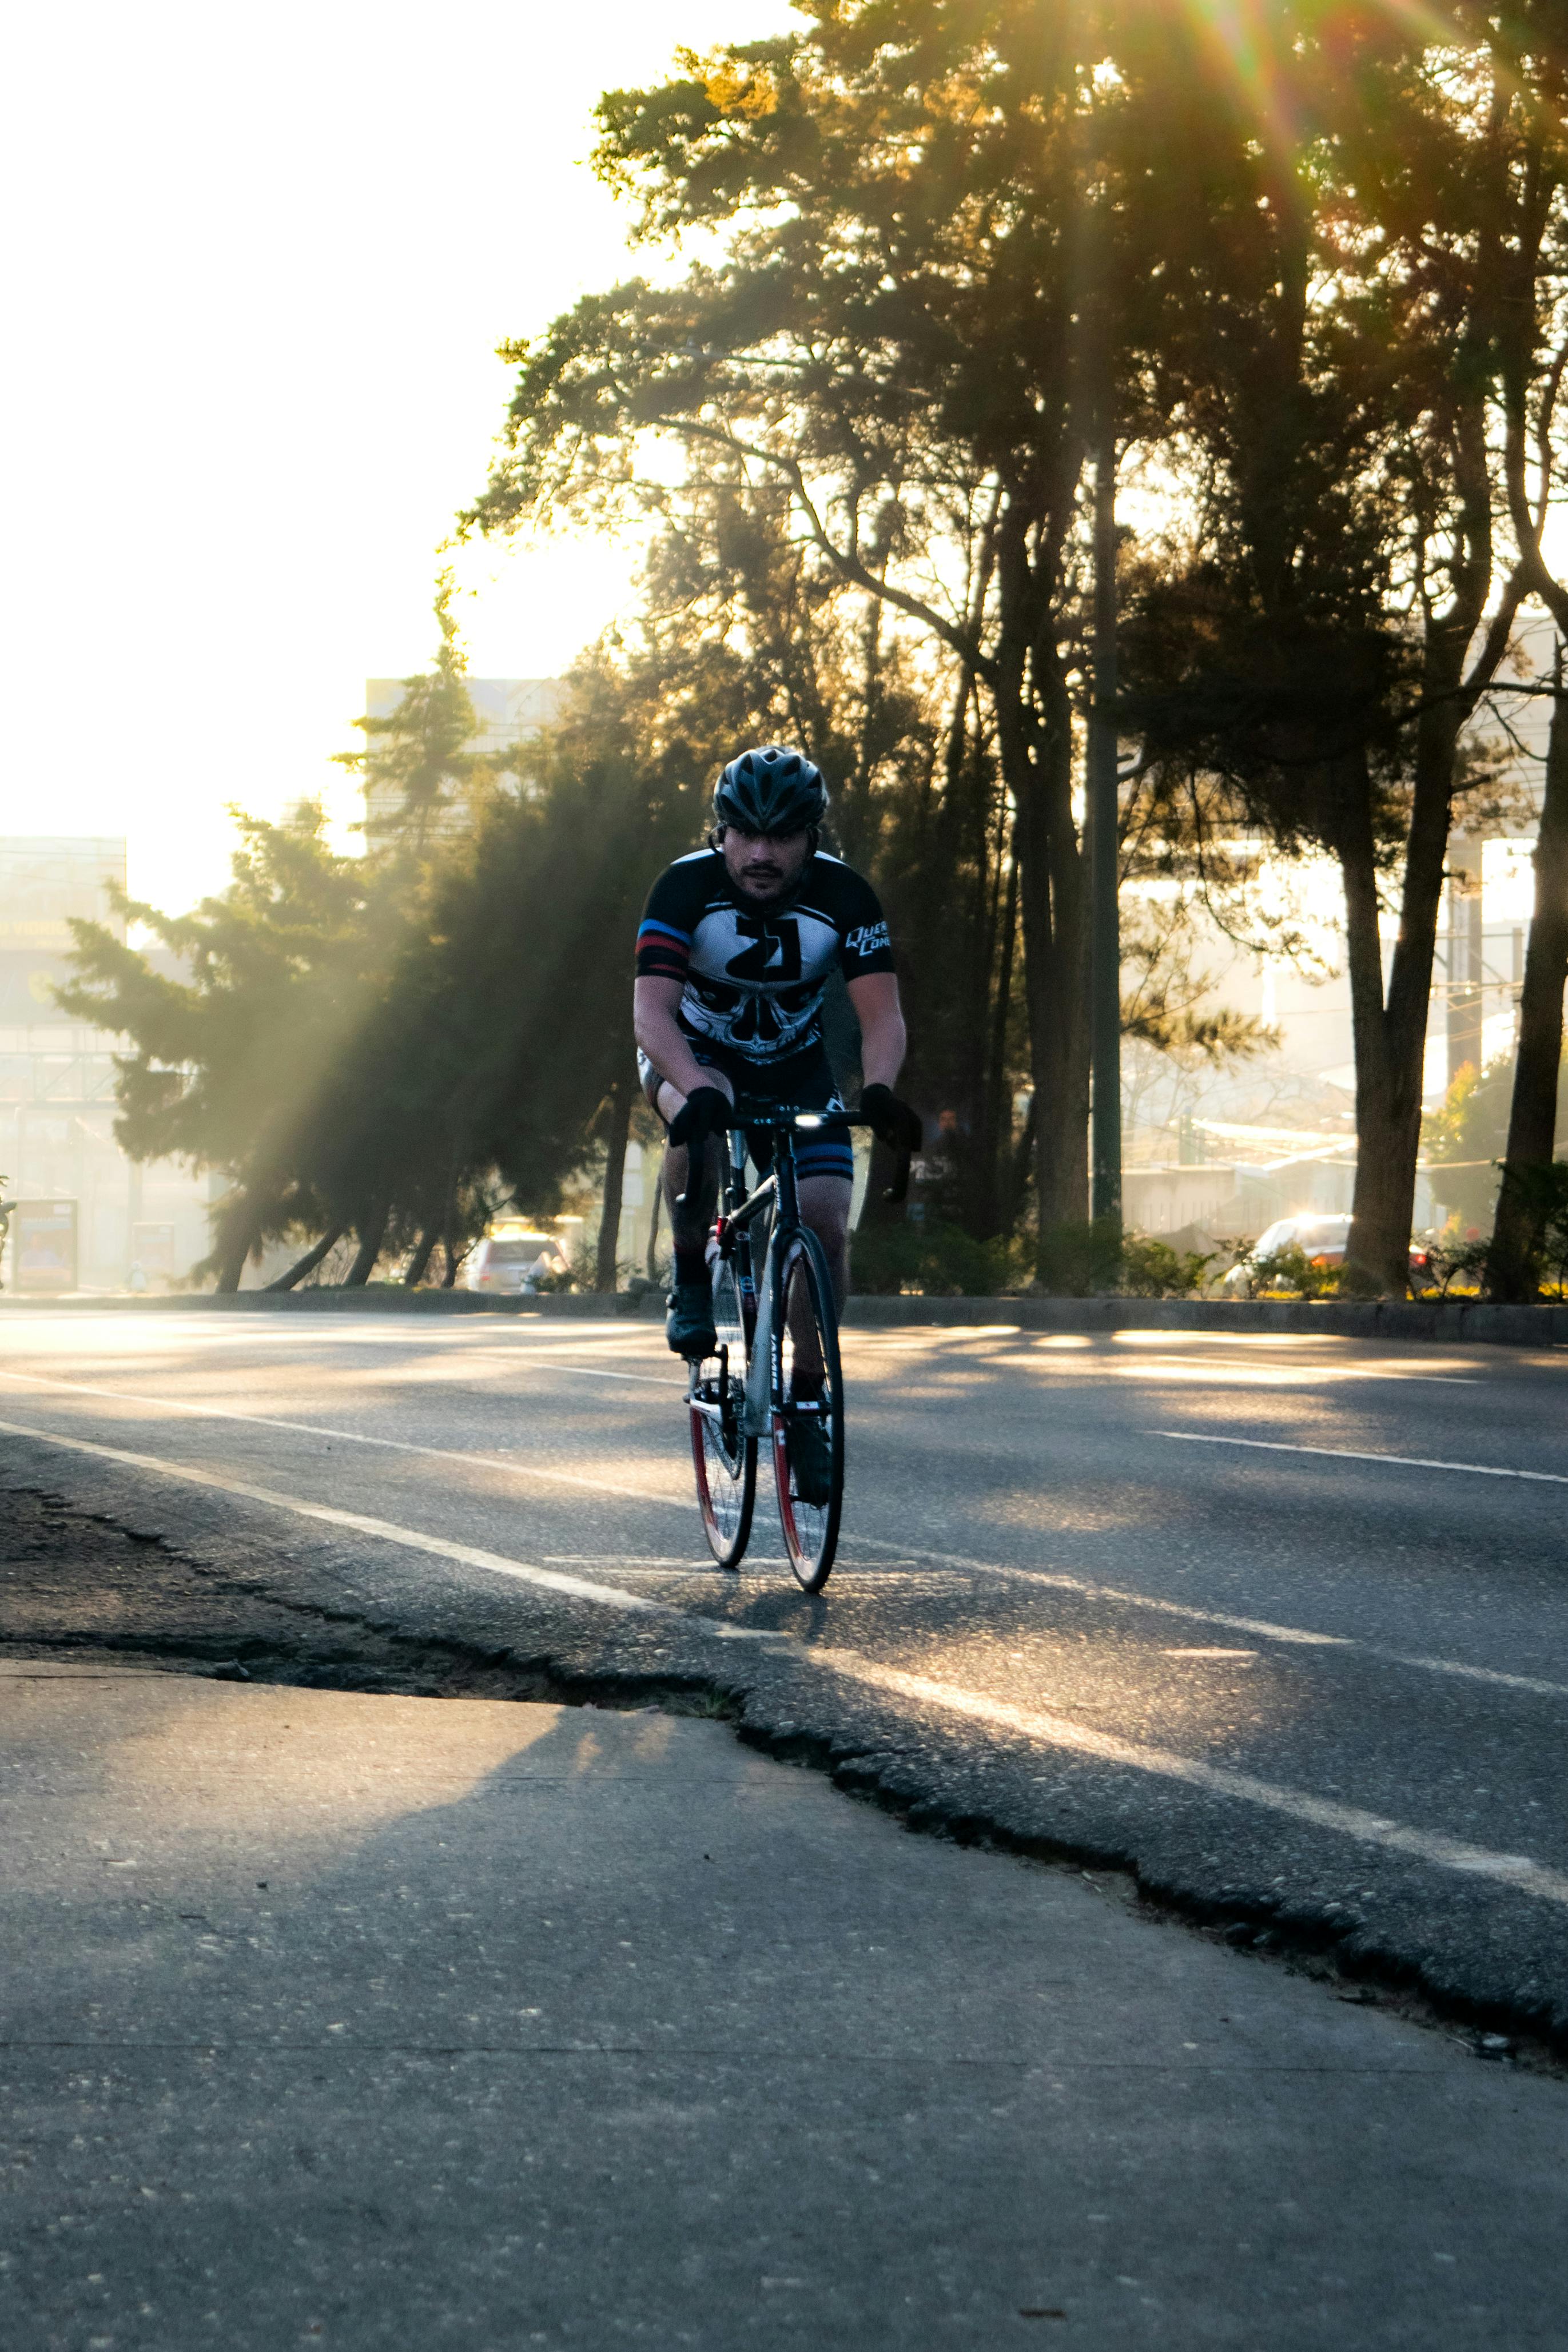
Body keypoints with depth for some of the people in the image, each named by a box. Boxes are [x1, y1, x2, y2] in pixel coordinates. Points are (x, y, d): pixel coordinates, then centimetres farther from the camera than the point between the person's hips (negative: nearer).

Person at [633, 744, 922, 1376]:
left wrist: (878, 1089, -49)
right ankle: (691, 1285, -18)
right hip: (692, 1056, -2)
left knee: (826, 1224, -13)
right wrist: (697, 1089, -55)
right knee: (700, 1117, -37)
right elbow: (651, 1010, -36)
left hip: (796, 1065, 2)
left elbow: (881, 1012, -28)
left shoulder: (844, 897, -22)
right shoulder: (686, 886, -27)